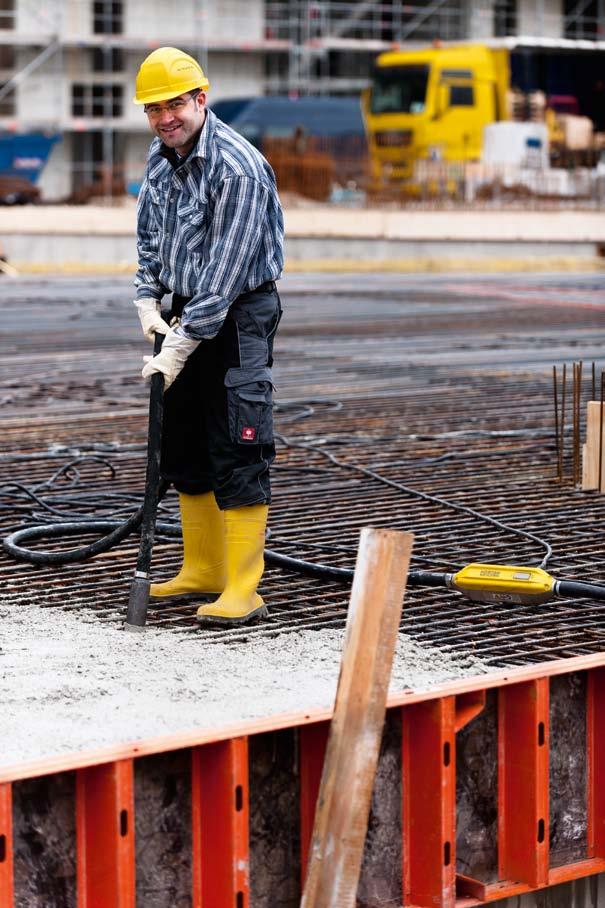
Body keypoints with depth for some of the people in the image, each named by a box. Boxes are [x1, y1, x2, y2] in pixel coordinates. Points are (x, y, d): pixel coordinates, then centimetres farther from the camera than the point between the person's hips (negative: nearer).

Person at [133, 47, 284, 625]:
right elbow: (149, 236, 20)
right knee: (185, 446, 13)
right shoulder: (160, 156, 6)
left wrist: (178, 348, -24)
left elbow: (224, 274, -25)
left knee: (238, 454, -10)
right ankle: (202, 572, 25)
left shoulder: (237, 169, -22)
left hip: (238, 317, -9)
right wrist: (147, 303, 5)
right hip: (186, 314, 9)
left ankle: (242, 590, -9)